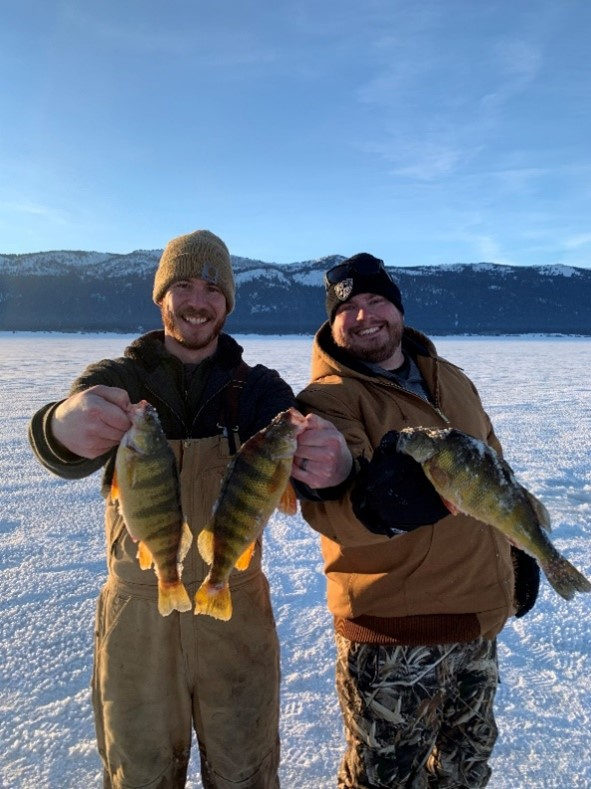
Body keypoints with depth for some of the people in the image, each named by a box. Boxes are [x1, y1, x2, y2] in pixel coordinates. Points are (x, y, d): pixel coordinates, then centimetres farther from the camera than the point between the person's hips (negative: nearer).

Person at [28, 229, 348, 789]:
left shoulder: (259, 387, -3)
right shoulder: (114, 380, -3)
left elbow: (294, 462, -19)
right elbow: (70, 456, -22)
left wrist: (331, 463, -44)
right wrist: (65, 427, -47)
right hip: (137, 612, 0)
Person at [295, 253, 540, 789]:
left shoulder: (451, 379, 7)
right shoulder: (329, 399, -15)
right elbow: (325, 507, -30)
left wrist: (517, 548, 18)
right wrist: (373, 506, -50)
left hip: (482, 617, 7)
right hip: (395, 630, -6)